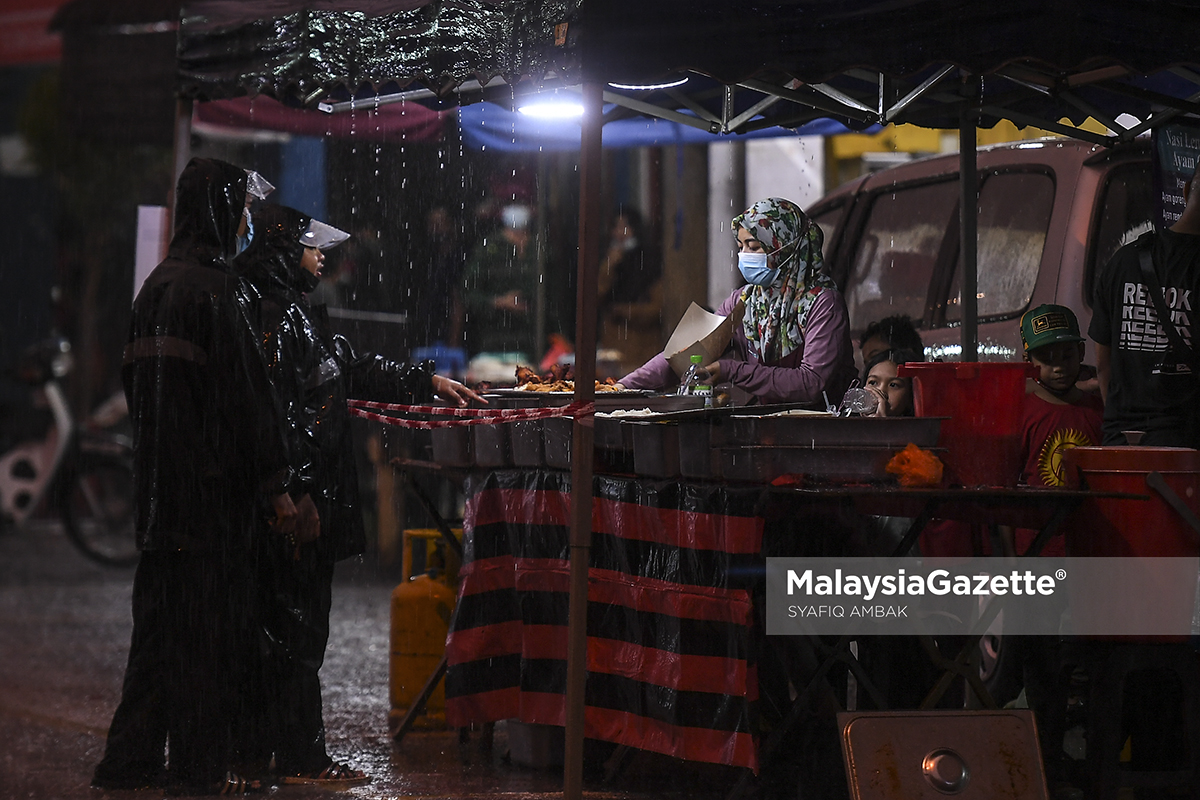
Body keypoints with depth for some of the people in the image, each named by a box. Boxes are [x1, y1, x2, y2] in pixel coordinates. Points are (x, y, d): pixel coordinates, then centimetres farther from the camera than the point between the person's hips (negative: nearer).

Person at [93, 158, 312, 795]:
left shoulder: (156, 286, 13)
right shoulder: (212, 288, -15)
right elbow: (244, 392, -17)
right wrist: (275, 486, -13)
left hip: (159, 481, 8)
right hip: (210, 486, -8)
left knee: (159, 618, 13)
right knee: (209, 622, -2)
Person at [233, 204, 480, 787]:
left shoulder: (293, 313, 17)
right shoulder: (274, 316, -15)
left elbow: (351, 368, 29)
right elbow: (277, 410, -21)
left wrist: (427, 381, 32)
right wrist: (294, 493, -24)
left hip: (301, 495, 11)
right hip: (294, 497, -11)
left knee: (274, 625, 13)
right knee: (296, 626, -5)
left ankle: (255, 750, 18)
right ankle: (300, 760, -1)